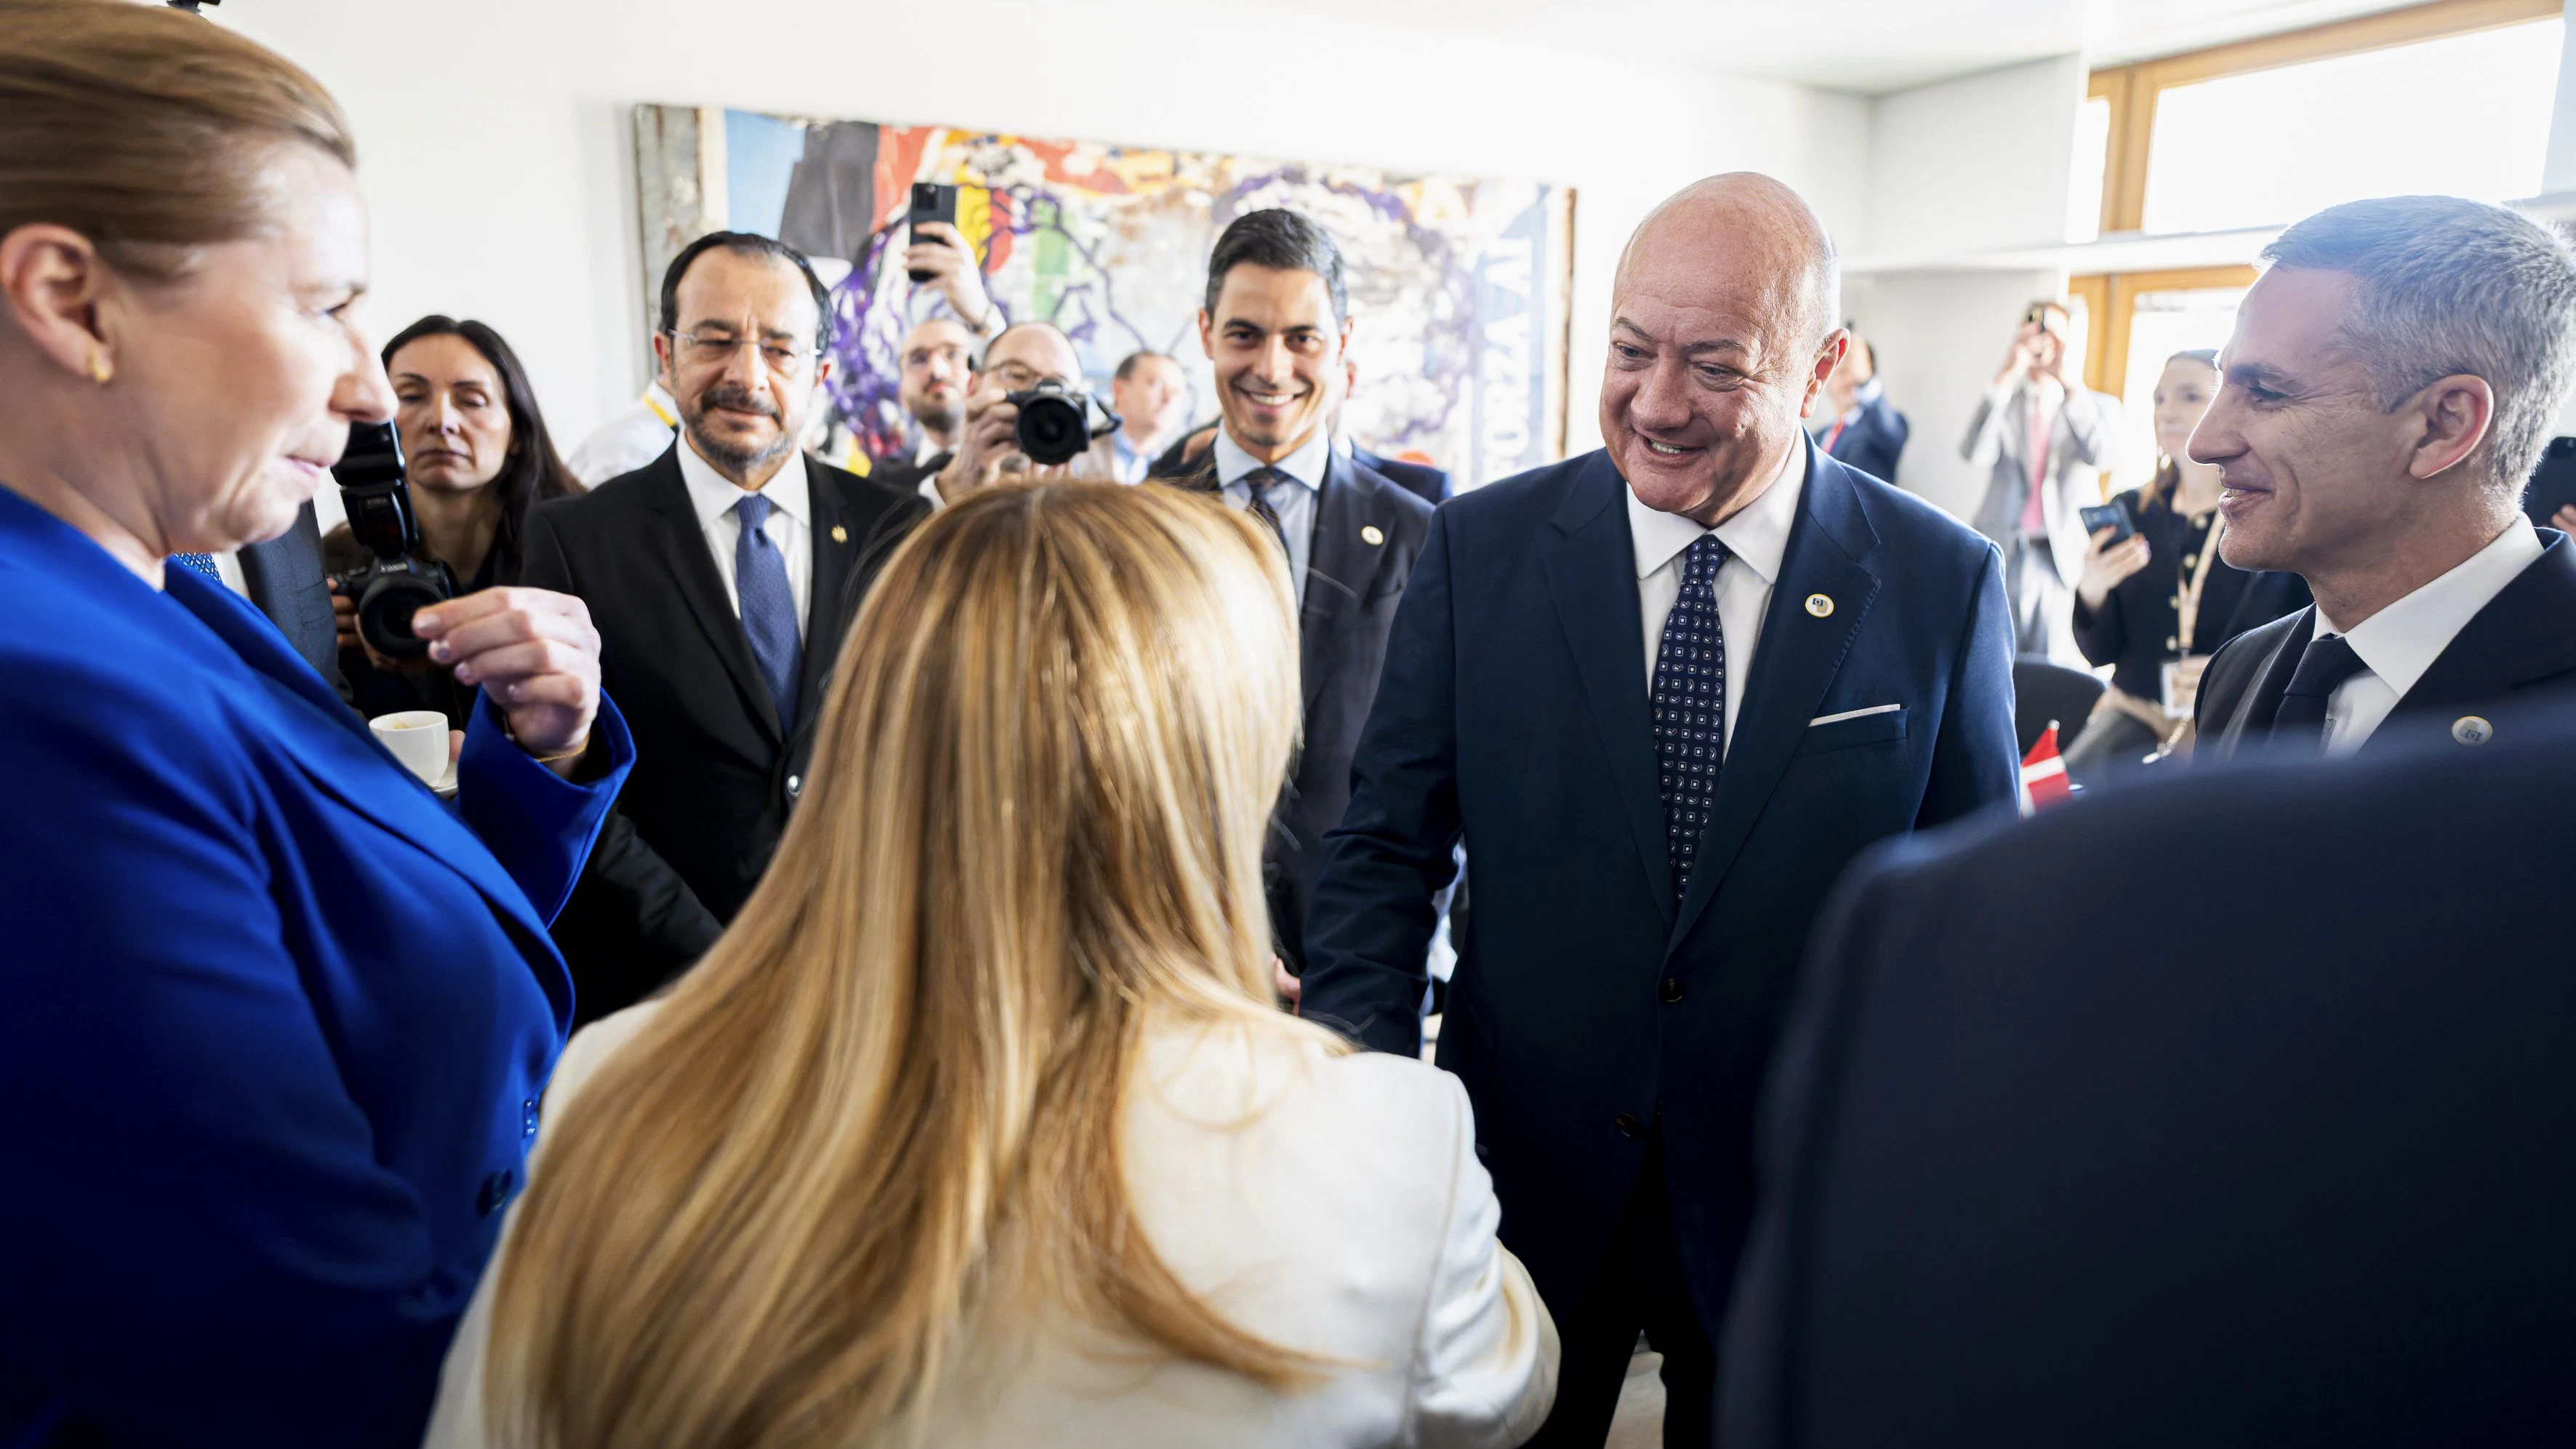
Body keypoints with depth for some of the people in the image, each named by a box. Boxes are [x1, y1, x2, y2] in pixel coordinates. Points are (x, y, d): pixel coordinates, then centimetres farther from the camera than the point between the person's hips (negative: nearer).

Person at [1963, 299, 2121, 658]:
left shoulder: (2098, 406, 11)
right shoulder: (2000, 402, 11)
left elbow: (2102, 456, -11)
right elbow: (1977, 453, -10)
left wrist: (2070, 382, -17)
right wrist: (2007, 377, -14)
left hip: (2066, 559, 0)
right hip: (2002, 554, 0)